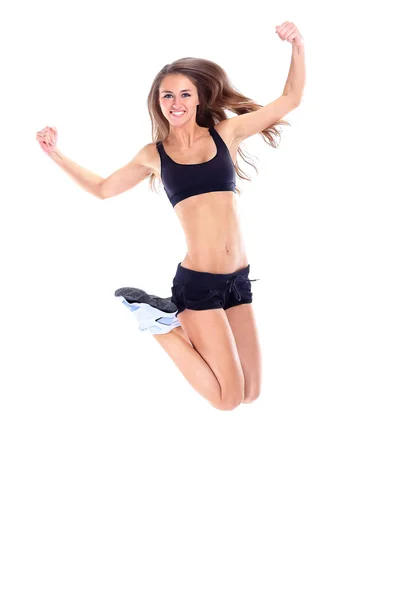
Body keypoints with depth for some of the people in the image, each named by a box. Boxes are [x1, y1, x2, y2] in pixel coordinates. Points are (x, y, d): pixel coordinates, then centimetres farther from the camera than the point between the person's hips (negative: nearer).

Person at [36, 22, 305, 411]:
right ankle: (161, 324, 13)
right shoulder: (154, 155, 6)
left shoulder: (226, 132, 7)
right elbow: (103, 188, 22)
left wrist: (298, 46, 0)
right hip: (197, 282, -3)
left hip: (237, 278, 3)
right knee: (228, 399, -6)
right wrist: (55, 154, 16)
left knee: (251, 394, 8)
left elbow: (290, 99, 12)